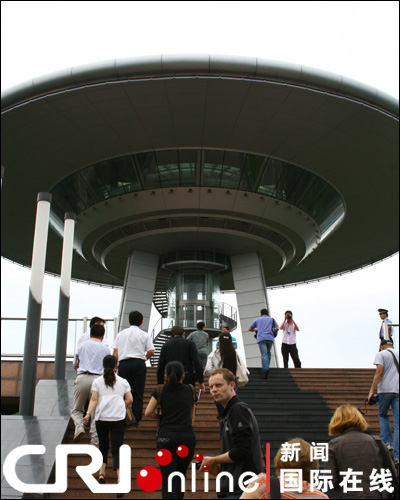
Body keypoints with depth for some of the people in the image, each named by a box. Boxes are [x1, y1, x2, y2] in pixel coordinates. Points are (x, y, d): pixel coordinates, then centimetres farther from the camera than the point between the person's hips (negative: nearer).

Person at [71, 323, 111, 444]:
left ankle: (79, 426, -14)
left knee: (77, 410, 14)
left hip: (82, 378, 0)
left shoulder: (81, 346, 15)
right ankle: (94, 442, 0)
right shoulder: (106, 349, 12)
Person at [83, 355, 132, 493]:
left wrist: (88, 414, -10)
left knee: (103, 445, 21)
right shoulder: (123, 382, 9)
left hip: (101, 418, 1)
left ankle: (102, 472, 11)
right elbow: (129, 400, 7)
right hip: (118, 418, 0)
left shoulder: (97, 381, 7)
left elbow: (94, 399, -4)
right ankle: (120, 477, -21)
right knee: (116, 449, -4)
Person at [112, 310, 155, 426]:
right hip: (139, 363, -1)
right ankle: (136, 420, 0)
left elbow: (115, 352, 8)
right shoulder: (144, 335, 7)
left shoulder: (121, 334, 14)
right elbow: (151, 351, 0)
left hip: (123, 363, 2)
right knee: (138, 394, 3)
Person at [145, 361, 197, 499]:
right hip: (187, 437, 2)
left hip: (166, 437, -2)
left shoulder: (160, 391, 6)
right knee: (181, 474, 22)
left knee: (168, 479, -3)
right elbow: (192, 417, 17)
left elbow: (148, 412, 0)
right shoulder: (190, 390, 11)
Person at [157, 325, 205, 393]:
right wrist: (201, 381, -3)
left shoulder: (165, 345, 13)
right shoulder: (190, 343, 8)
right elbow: (197, 363, -4)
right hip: (187, 379, -1)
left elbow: (160, 368, 11)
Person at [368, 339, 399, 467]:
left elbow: (379, 372, -10)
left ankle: (387, 441, 8)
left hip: (385, 390, -3)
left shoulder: (381, 354, 2)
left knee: (383, 415, 21)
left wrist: (372, 390, -10)